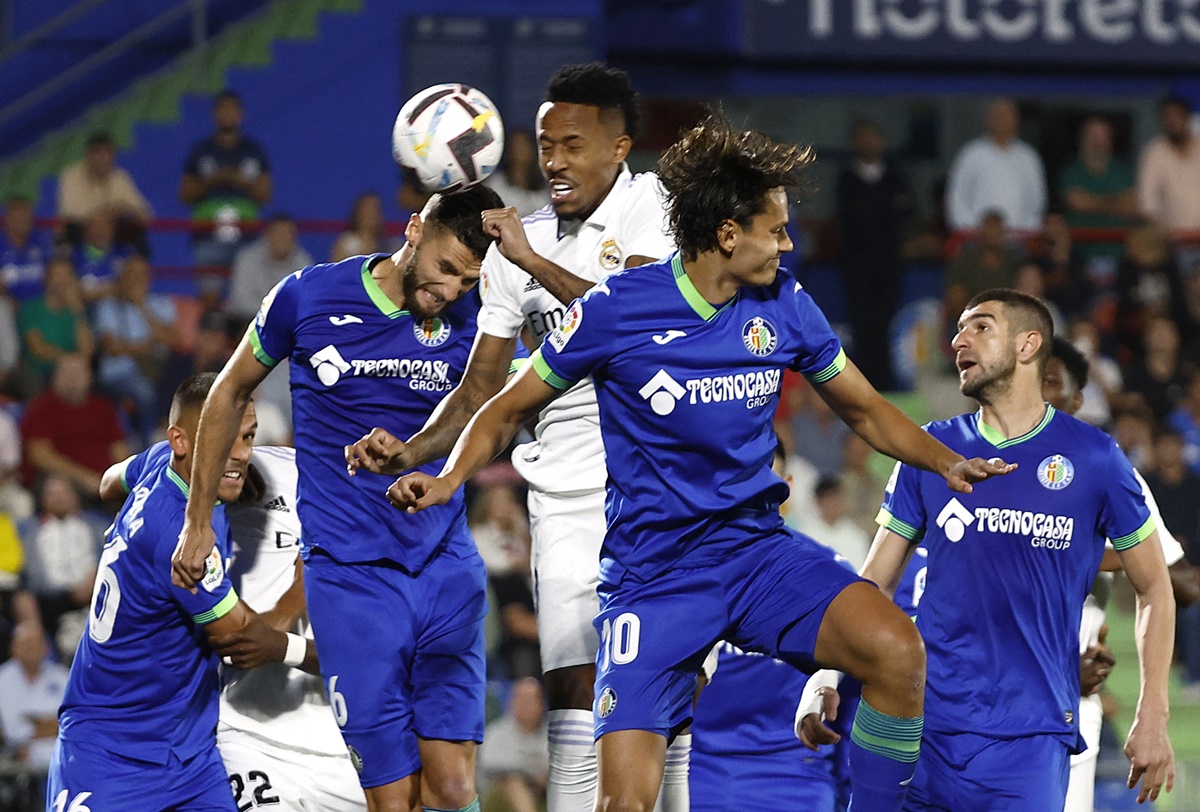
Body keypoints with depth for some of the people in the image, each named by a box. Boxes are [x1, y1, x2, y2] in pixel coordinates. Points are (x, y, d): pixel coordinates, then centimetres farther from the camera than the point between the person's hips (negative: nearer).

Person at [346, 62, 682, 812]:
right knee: (573, 696, -4)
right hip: (564, 492, 4)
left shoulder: (650, 205, -3)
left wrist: (535, 261, -17)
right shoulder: (518, 245, 12)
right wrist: (413, 451, -2)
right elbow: (484, 386, 13)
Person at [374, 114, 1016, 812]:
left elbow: (867, 411, 15)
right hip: (652, 569, -3)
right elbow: (510, 411, 3)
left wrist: (947, 462, -3)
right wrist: (450, 478, -16)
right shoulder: (618, 310, -8)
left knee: (896, 650, -26)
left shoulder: (784, 304, 2)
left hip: (758, 549, 3)